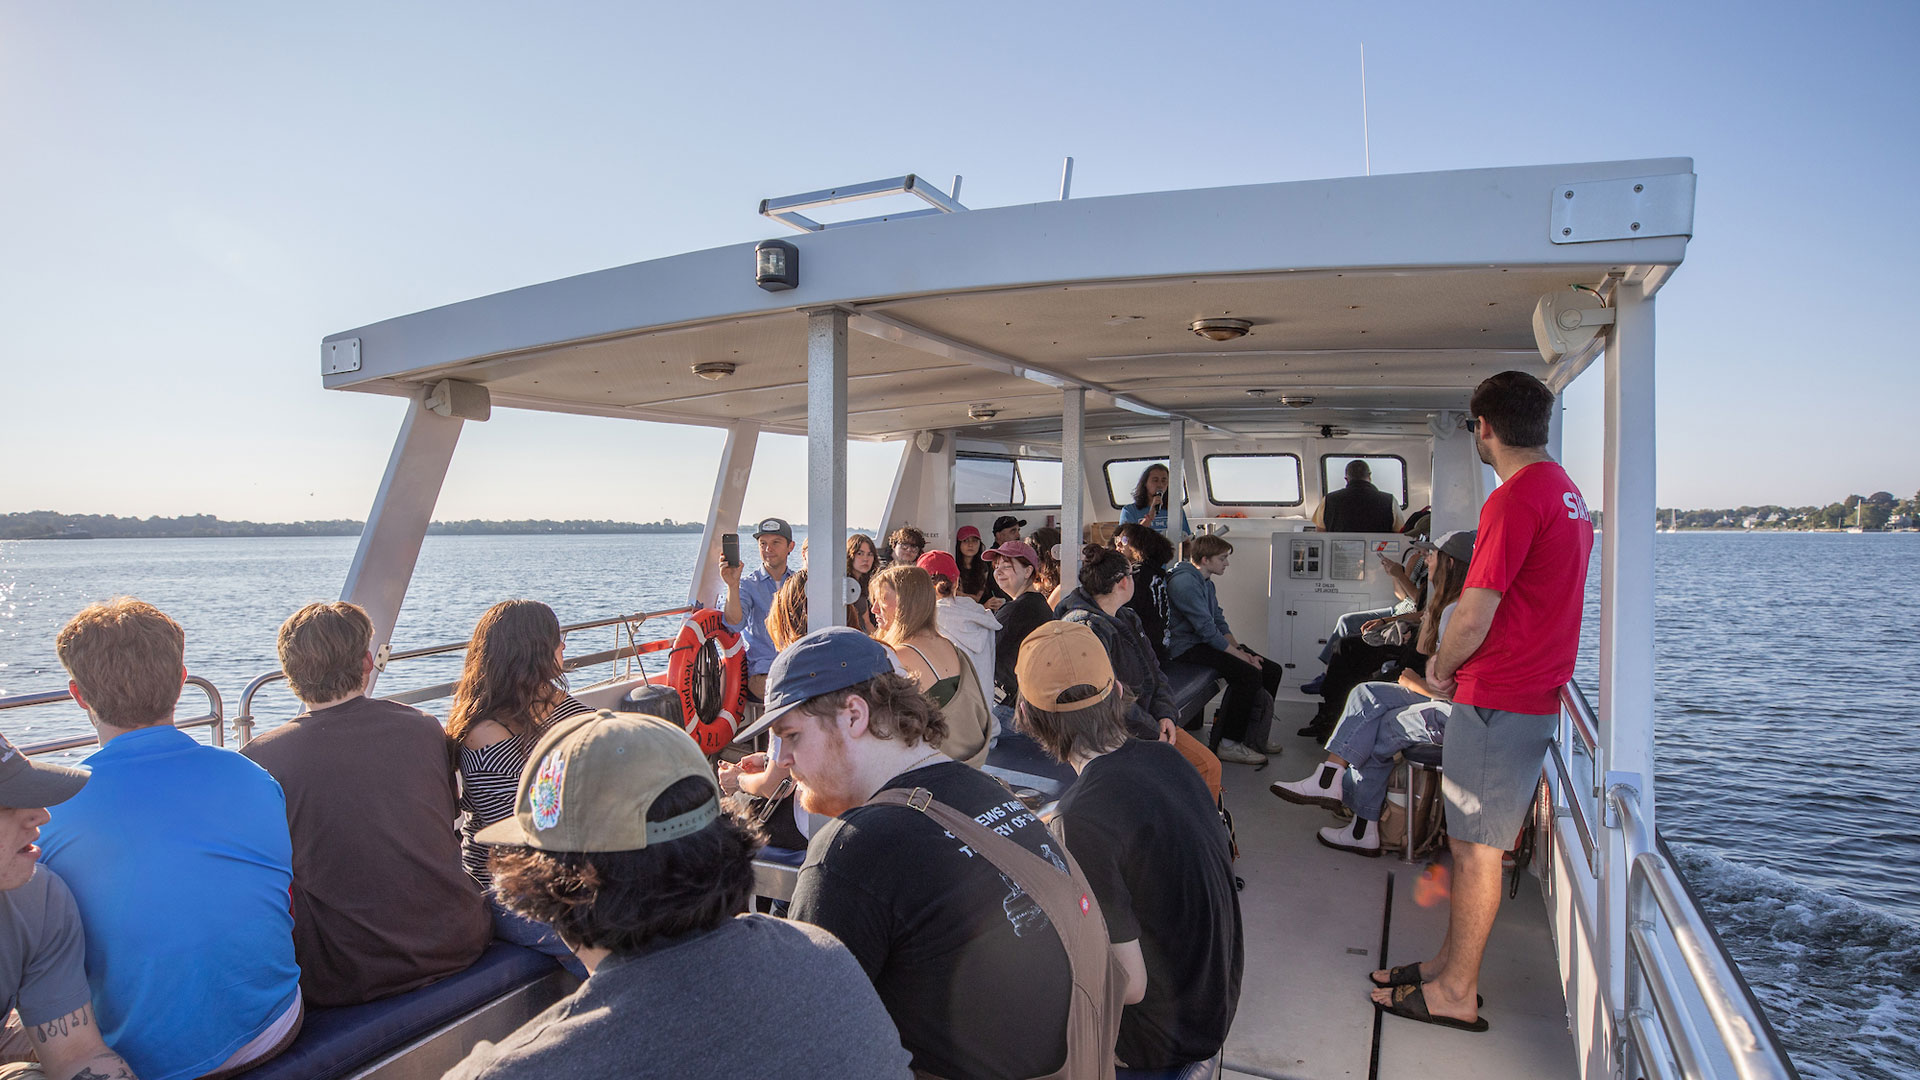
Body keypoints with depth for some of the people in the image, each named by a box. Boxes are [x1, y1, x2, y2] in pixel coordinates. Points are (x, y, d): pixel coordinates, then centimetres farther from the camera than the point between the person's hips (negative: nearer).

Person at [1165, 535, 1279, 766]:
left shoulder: (1206, 582, 17)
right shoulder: (1185, 581, -17)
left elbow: (1219, 622, 14)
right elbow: (1207, 630, -21)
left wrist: (1241, 650, -1)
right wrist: (1242, 656, -17)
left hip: (1204, 642, 10)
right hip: (1187, 647, -10)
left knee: (1271, 670, 1)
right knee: (1250, 674, -25)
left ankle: (1252, 735, 13)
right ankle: (1227, 744, -15)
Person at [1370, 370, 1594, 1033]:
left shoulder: (1515, 498, -19)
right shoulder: (1567, 491, 13)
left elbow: (1475, 614, -21)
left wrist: (1442, 669, -2)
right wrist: (1452, 663, 14)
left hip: (1497, 701, -9)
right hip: (1537, 692, 9)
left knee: (1476, 847, 1)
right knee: (1472, 840, 17)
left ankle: (1456, 994, 13)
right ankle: (1450, 961, 29)